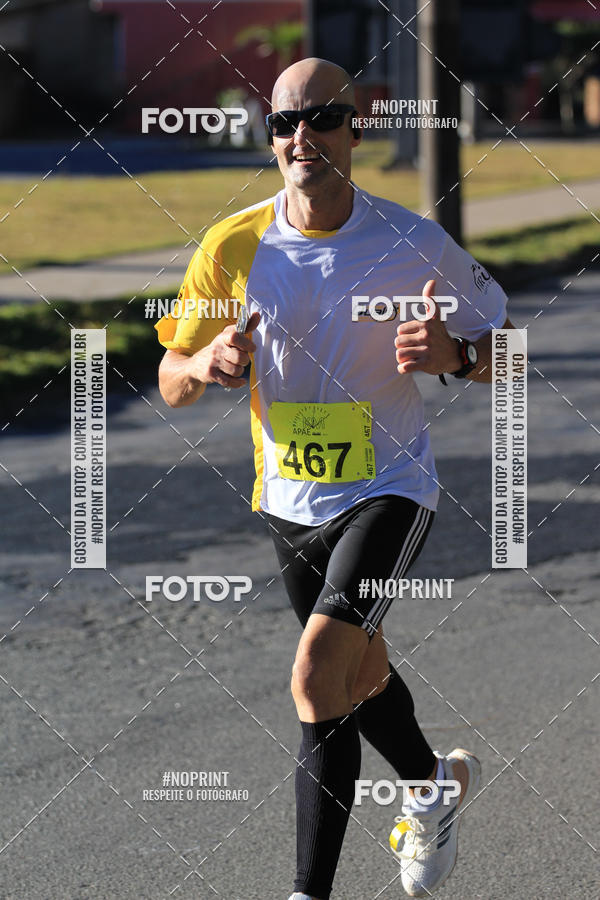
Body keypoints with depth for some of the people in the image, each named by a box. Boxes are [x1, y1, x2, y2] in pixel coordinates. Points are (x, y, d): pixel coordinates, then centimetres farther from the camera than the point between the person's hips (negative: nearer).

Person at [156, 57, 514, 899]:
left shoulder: (416, 244, -14)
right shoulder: (235, 246, -8)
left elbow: (499, 345, -1)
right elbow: (171, 379, 0)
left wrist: (455, 355, -25)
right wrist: (204, 366, -24)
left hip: (388, 490, -4)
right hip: (290, 502, 4)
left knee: (320, 678, -22)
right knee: (360, 676, 23)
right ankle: (435, 786, 53)